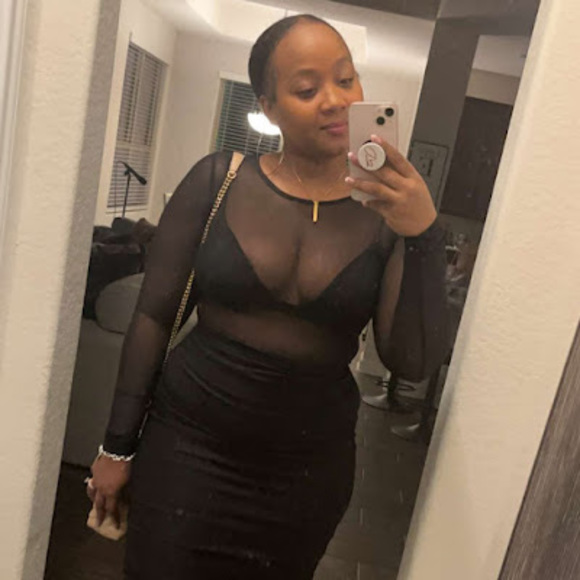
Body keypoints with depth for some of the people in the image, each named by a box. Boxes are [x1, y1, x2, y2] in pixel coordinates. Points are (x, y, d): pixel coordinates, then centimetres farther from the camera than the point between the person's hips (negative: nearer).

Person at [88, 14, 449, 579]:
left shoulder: (386, 208, -6)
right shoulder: (218, 181, -7)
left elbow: (413, 362, -11)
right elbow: (153, 315, -3)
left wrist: (424, 236, -25)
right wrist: (118, 447, 0)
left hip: (310, 468, 1)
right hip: (188, 446, -1)